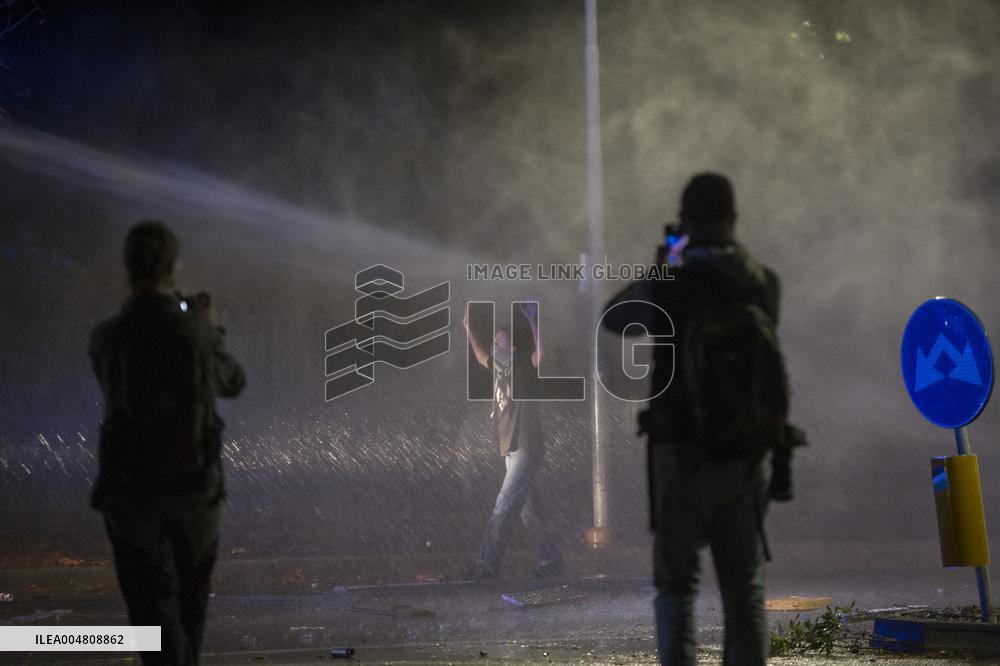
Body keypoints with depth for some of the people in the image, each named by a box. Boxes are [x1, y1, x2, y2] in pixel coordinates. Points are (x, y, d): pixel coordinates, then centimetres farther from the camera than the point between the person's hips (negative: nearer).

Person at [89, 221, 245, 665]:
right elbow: (232, 384, 8)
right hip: (197, 490, 1)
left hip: (131, 493, -1)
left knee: (153, 602, 7)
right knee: (192, 588, 25)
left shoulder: (105, 338, -12)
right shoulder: (198, 331, -12)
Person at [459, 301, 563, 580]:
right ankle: (551, 560, 18)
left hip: (527, 449, -9)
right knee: (529, 509, 11)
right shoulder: (502, 369, 14)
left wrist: (533, 321, -24)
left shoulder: (523, 367, -7)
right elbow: (482, 356, 33)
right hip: (512, 449, 9)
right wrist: (469, 330, 28)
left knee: (504, 506, -12)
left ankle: (486, 567, -14)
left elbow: (540, 354, -27)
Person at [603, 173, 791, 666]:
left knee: (676, 584, 10)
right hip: (747, 460, 3)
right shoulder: (764, 282, -1)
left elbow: (614, 319, 10)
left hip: (683, 459, -3)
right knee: (744, 590, 14)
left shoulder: (667, 285, -11)